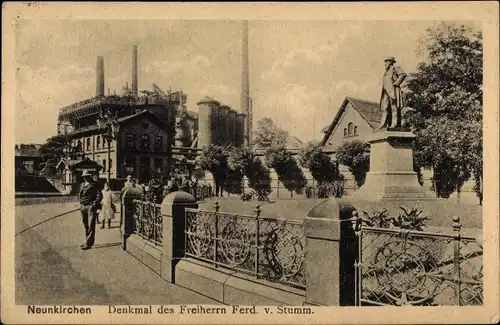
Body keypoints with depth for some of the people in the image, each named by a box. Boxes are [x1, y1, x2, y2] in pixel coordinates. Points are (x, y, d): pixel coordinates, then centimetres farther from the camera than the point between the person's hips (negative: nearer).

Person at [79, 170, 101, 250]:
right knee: (86, 226, 13)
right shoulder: (82, 185, 15)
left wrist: (94, 204, -17)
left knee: (91, 226, -8)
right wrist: (81, 204, 15)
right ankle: (87, 242, 21)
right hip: (83, 207, 7)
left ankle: (88, 244, -9)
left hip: (91, 207, -7)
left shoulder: (94, 185, -5)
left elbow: (99, 195, -10)